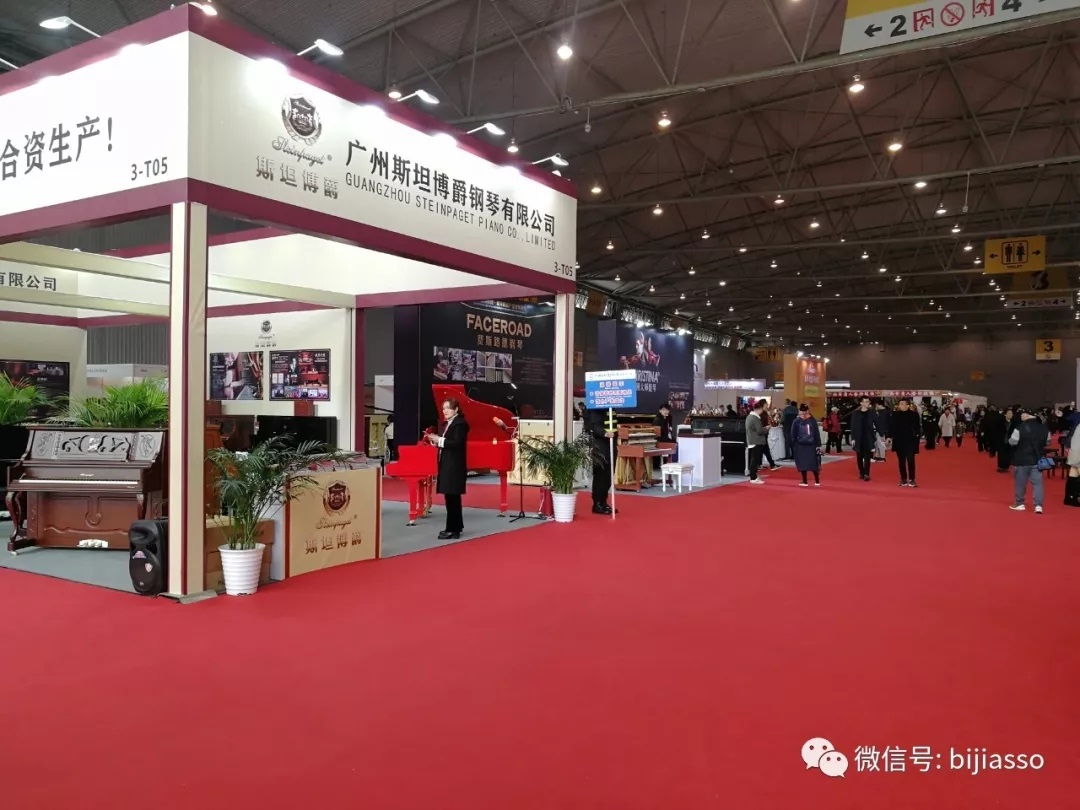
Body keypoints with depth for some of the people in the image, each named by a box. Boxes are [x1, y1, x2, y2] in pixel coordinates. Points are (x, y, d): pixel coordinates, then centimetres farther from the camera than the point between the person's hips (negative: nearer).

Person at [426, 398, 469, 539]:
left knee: (452, 497, -8)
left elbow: (457, 443, -22)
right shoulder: (447, 424, 17)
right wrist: (436, 441, -1)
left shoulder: (460, 423, -11)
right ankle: (456, 527, 20)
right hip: (446, 465, 10)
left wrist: (439, 440, -22)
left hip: (454, 466, -9)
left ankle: (453, 530, -5)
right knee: (451, 497, 12)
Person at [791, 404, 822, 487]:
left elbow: (817, 434, -1)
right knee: (802, 465, 5)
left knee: (814, 464, 4)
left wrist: (818, 445, -2)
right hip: (800, 446, 1)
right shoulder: (797, 422, -4)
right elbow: (793, 435, 0)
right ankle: (804, 481, 16)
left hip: (811, 445, -1)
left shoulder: (812, 421, -4)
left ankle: (817, 481, 17)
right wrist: (794, 446, -5)